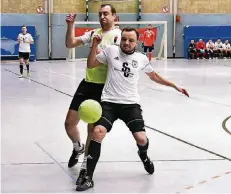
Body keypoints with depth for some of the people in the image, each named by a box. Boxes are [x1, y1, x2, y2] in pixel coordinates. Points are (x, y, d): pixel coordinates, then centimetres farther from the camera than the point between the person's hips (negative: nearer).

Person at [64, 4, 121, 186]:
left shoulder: (119, 35, -6)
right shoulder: (93, 33, 10)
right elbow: (70, 44, 5)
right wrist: (70, 25, -7)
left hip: (104, 87, -5)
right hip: (87, 83, 5)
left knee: (93, 128, 1)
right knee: (69, 123, 8)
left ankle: (85, 167, 18)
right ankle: (78, 147, 39)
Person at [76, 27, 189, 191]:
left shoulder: (142, 58, 4)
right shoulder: (111, 50, 0)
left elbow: (154, 76, 21)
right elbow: (90, 65, 9)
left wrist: (175, 86, 22)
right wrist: (94, 45, -4)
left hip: (131, 104, 1)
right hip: (109, 103, -1)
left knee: (141, 139, -10)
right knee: (97, 133, -22)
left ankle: (143, 156, 32)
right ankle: (89, 178, -10)